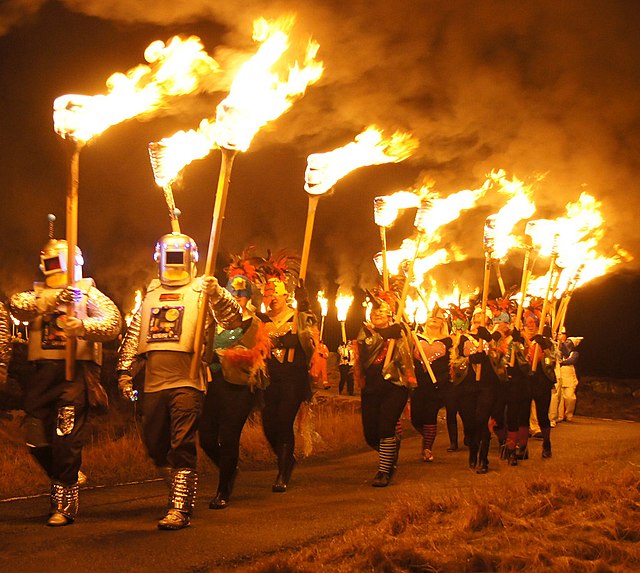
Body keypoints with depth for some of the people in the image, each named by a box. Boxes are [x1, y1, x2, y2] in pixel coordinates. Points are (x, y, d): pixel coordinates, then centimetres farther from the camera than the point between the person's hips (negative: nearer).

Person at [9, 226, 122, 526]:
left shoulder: (89, 294, 9)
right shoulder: (36, 295, 18)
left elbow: (112, 321, -9)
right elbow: (18, 306, -7)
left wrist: (81, 326, -27)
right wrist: (50, 301, -26)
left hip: (76, 370, -4)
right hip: (42, 370, 5)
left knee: (66, 438, -11)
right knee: (35, 438, 5)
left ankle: (64, 502, -2)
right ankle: (66, 478, 29)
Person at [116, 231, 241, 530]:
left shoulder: (202, 290, 3)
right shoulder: (151, 293, 17)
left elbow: (233, 319, -11)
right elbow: (133, 334, 21)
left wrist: (217, 295, -28)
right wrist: (125, 370, 15)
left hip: (186, 381, -6)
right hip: (154, 383, 6)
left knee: (182, 446, -8)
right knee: (155, 445, 13)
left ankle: (180, 508, -5)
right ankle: (179, 489, 32)